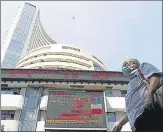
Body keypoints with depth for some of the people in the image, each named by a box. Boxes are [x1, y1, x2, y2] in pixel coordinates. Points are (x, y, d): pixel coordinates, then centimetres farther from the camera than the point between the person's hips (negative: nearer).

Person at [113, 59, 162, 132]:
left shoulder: (143, 67, 19)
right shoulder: (131, 84, 38)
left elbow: (156, 76, -5)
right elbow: (131, 110, 38)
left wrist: (149, 93, -21)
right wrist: (120, 123, 35)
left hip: (150, 112, -8)